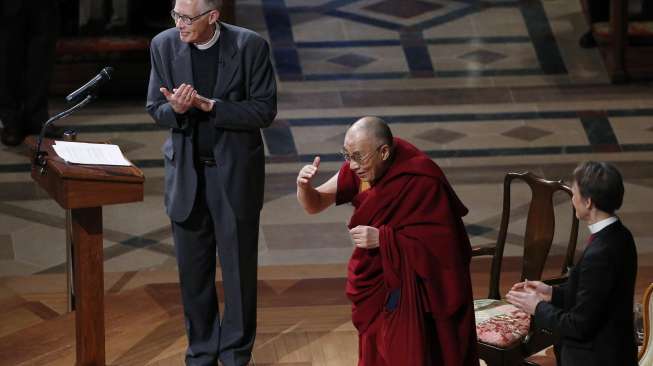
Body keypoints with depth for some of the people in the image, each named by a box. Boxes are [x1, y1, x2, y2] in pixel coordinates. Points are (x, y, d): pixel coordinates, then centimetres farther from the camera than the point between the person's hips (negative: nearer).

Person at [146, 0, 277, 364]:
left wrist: (209, 105, -25)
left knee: (239, 266, 7)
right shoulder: (164, 45, -5)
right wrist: (175, 109, -23)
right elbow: (156, 109, 1)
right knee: (193, 268, 9)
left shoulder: (250, 46, -13)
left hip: (236, 171, -2)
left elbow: (265, 110, -13)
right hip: (186, 170, 3)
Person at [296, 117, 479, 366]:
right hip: (376, 281, 6)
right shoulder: (360, 167, -9)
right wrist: (304, 186, -26)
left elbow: (442, 241, -26)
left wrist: (382, 238, -31)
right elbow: (314, 205, -2)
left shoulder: (421, 179, -27)